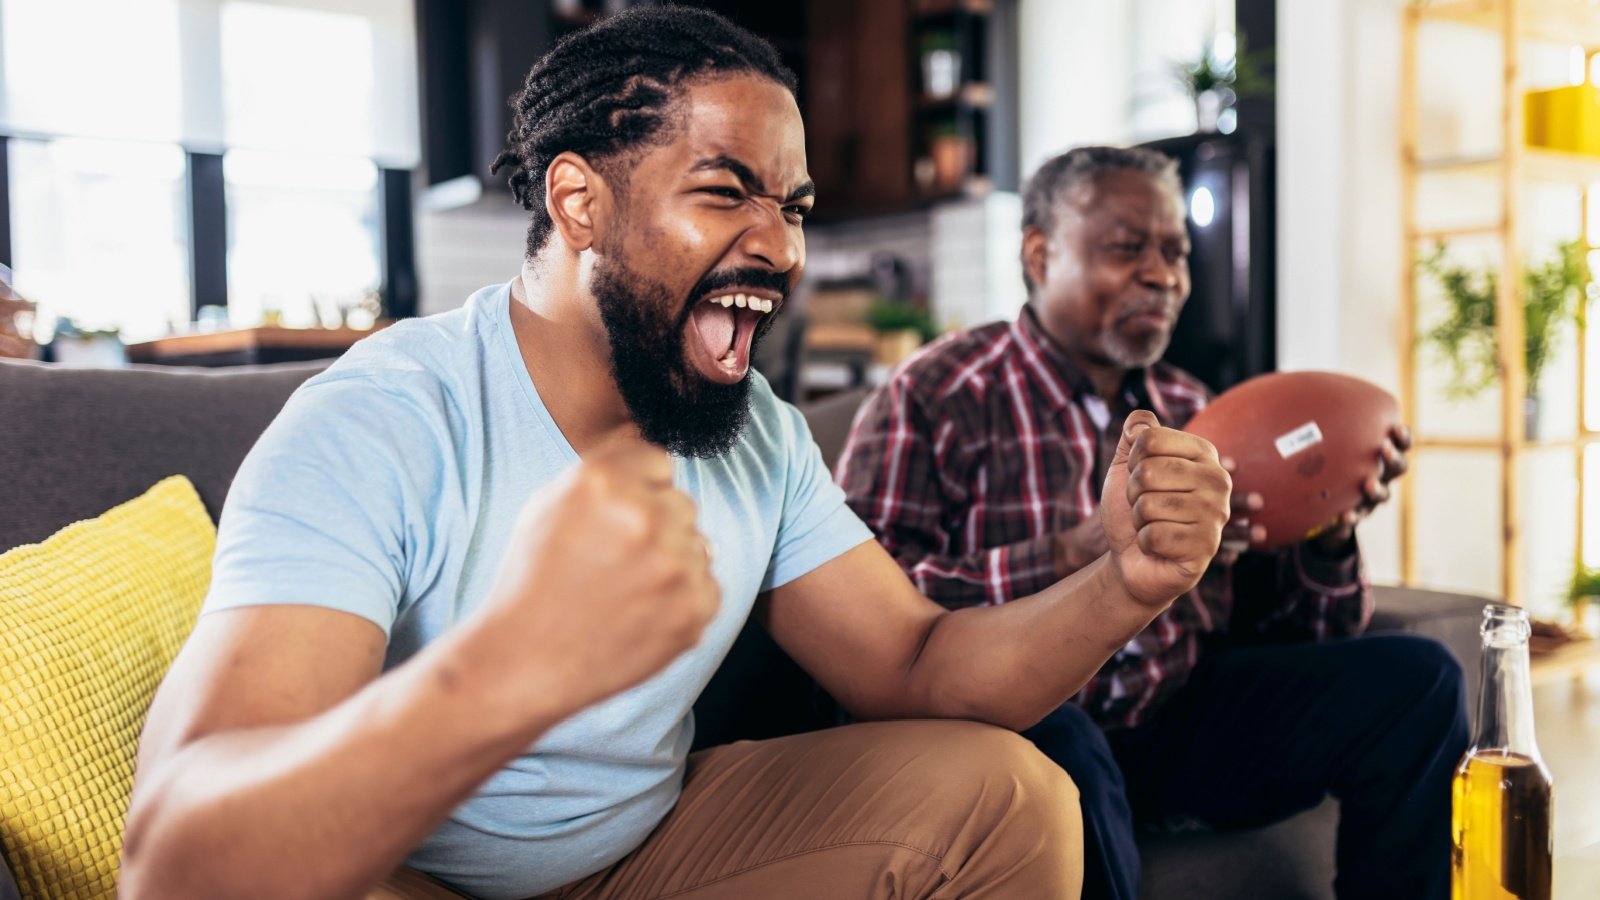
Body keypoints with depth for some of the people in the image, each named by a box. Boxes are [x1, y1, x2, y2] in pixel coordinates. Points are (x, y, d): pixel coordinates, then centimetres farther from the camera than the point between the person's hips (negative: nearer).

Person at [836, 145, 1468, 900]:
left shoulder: (1190, 412, 15)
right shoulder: (936, 397, -4)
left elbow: (1279, 627, 15)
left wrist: (1329, 533, -6)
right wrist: (1075, 557, -26)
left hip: (1183, 717, 6)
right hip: (1022, 720, -5)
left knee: (1415, 678, -8)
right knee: (1050, 738, -39)